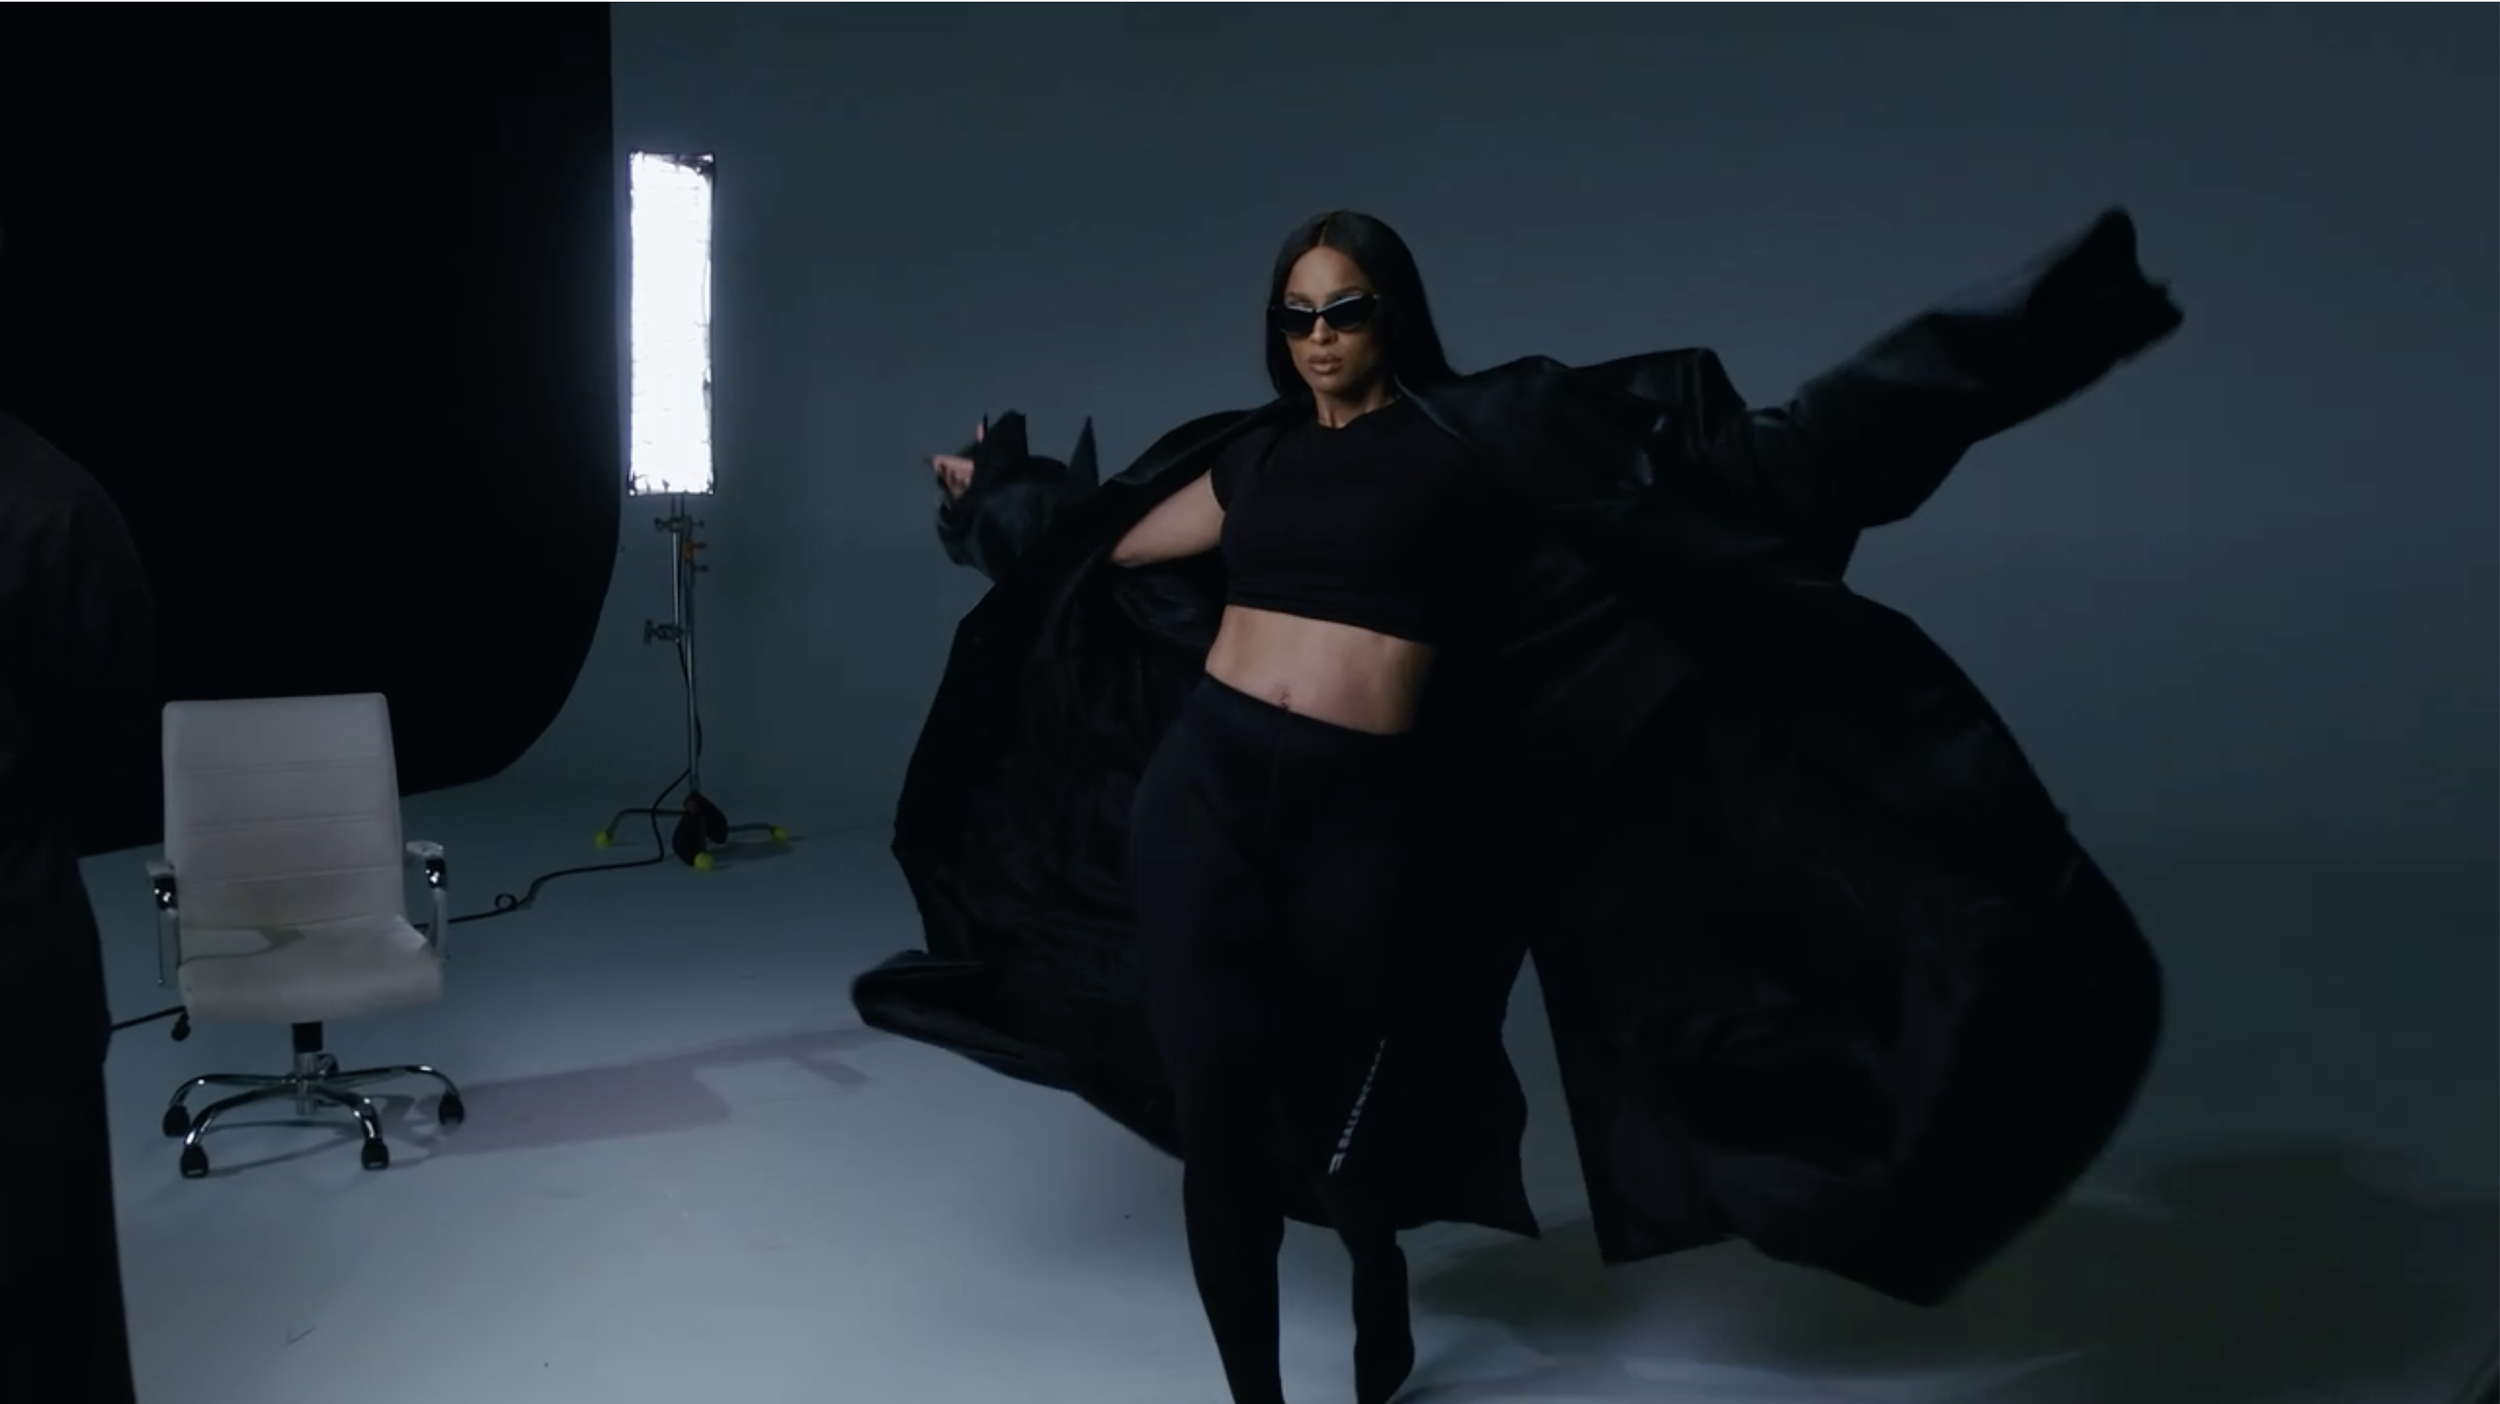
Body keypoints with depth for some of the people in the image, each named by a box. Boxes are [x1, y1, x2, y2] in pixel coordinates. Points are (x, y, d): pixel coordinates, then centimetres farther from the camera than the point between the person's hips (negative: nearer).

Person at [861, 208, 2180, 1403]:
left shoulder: (1484, 434, 0)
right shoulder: (1255, 456, 11)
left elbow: (1751, 461, 0)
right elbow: (1107, 542, 28)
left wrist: (1984, 349, -3)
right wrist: (989, 498, 42)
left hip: (1361, 819, -3)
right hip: (1198, 790, 3)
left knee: (1339, 1117, 12)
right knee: (1215, 1120, 1)